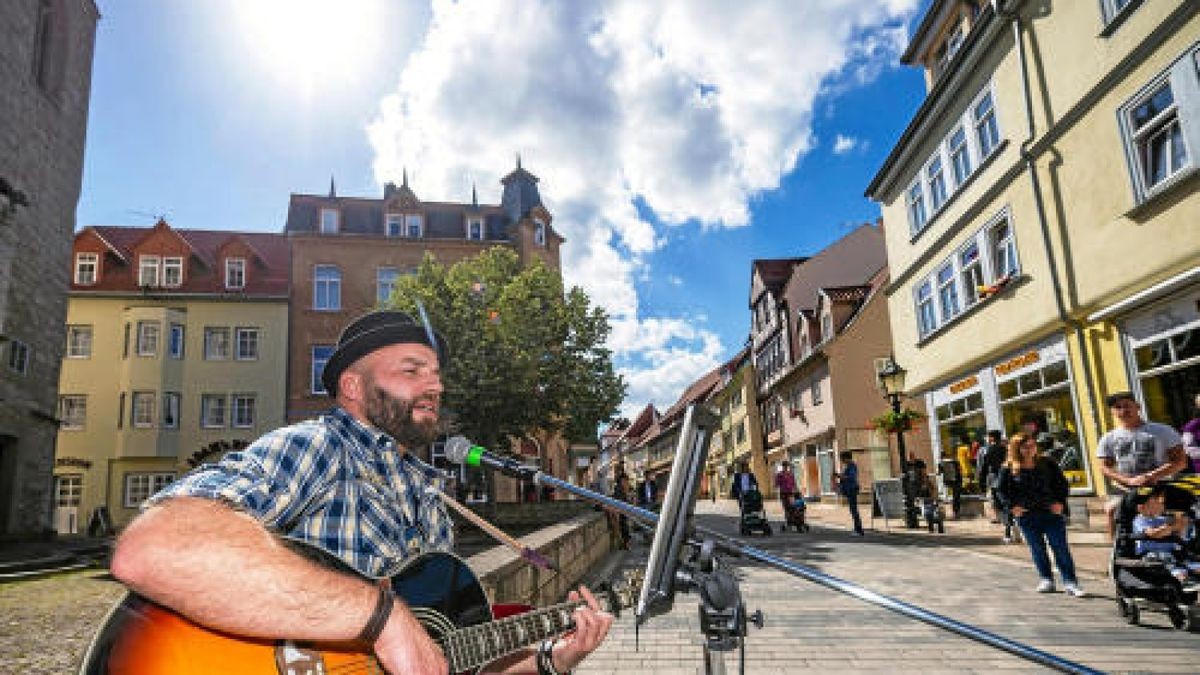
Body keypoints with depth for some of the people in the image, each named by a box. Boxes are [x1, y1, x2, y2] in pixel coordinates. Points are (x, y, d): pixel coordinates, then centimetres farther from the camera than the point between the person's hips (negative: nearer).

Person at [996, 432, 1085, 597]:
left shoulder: (1047, 464, 3)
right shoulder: (1009, 468, -1)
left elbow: (1062, 484, 10)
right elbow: (1002, 490, 5)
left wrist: (1060, 502, -2)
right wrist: (1012, 506, -6)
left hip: (1052, 513, 0)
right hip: (1026, 516, 0)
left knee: (1061, 548, -2)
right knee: (1037, 549, 8)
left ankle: (1070, 583, 1)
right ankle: (1046, 580, 20)